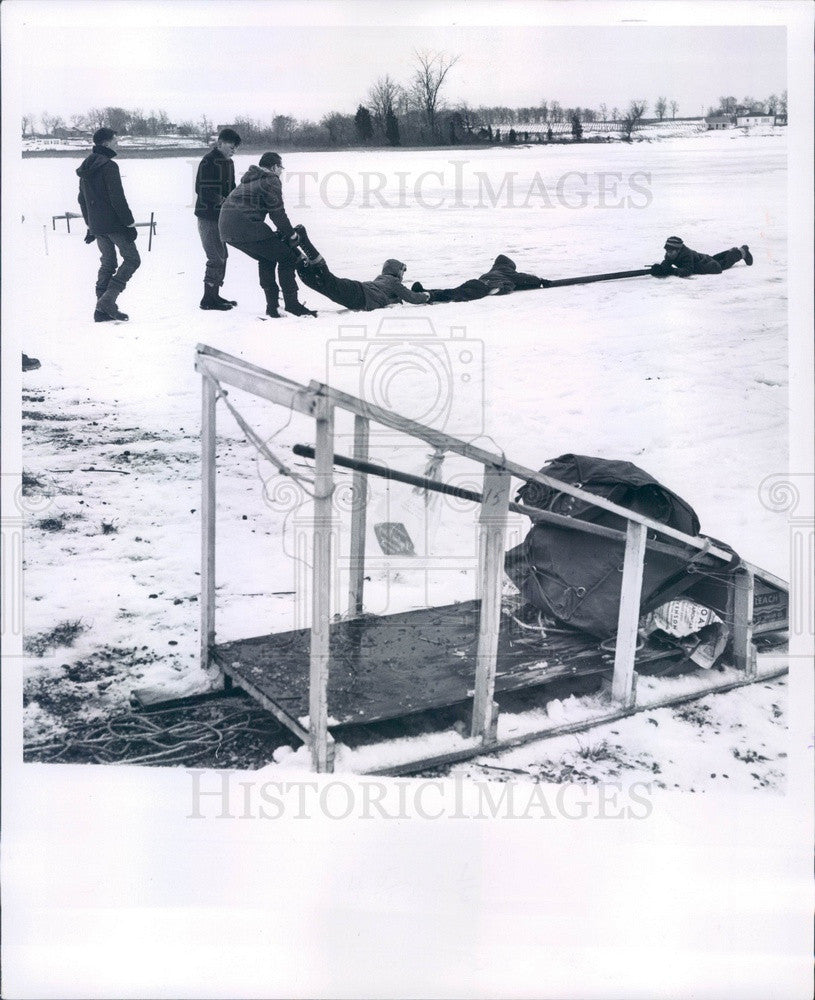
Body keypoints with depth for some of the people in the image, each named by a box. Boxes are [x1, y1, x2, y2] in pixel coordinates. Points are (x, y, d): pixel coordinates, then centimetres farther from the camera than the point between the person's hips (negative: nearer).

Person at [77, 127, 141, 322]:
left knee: (107, 263, 15)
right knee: (132, 259, 0)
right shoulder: (108, 166, -14)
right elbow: (117, 198, -18)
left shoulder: (85, 168, 14)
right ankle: (108, 299, -11)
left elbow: (82, 199, 19)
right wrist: (129, 224, -14)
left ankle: (102, 309, 11)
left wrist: (90, 225, 25)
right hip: (113, 224, -8)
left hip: (96, 225, 8)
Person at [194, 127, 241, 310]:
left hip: (220, 217, 9)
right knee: (216, 258, -9)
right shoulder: (208, 162, -15)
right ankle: (208, 299, -2)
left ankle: (214, 295, 22)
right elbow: (203, 191, -21)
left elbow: (230, 188, 20)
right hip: (208, 217, -9)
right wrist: (223, 200, -24)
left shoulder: (227, 162, 14)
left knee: (221, 257, 13)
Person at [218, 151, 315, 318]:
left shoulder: (250, 180, 28)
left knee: (266, 259, 24)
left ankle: (272, 305, 20)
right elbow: (277, 212, -4)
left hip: (226, 226, 9)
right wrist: (291, 234, 8)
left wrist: (282, 232, 20)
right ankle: (291, 303, 0)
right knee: (286, 257, 0)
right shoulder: (270, 180, 0)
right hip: (246, 227, -9)